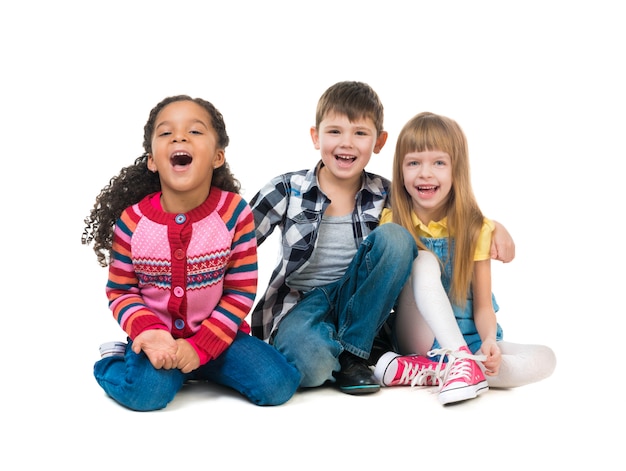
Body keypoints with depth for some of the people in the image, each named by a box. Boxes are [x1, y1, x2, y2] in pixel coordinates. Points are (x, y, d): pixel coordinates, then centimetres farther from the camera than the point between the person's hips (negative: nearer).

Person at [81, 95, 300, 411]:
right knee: (146, 392, -31)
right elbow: (120, 291, -1)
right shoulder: (132, 221, -10)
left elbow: (241, 292, -7)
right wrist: (149, 333, -21)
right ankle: (113, 360, 4)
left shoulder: (235, 213, -11)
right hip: (156, 335, -2)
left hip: (216, 333, 2)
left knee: (279, 385, -17)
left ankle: (199, 367, 9)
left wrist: (200, 346, -16)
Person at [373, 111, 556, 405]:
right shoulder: (391, 223, -4)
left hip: (468, 339, 2)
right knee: (424, 262, -25)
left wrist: (489, 342, -28)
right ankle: (461, 361, -39)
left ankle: (424, 372, -32)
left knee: (544, 360, -23)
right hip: (418, 336, -1)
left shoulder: (475, 228, -4)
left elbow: (483, 304, -5)